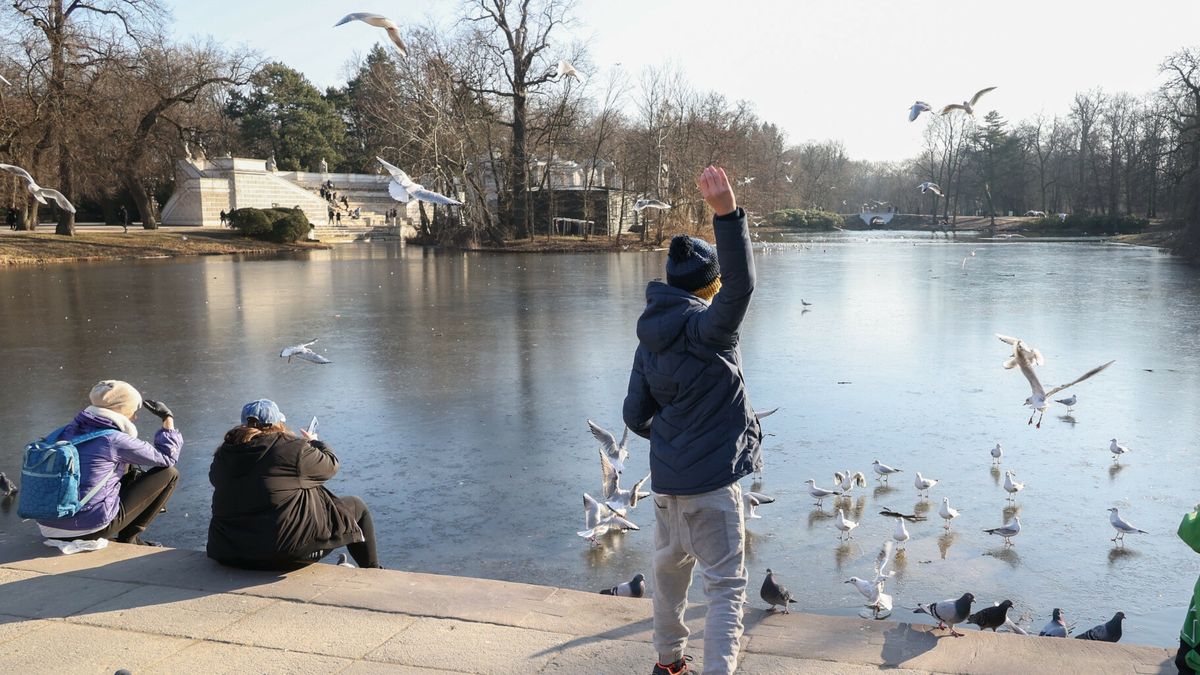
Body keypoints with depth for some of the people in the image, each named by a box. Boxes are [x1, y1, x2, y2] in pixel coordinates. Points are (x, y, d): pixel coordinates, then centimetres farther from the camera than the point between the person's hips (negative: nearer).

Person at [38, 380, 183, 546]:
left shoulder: (70, 430, 9)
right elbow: (167, 457, -3)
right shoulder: (114, 441, -12)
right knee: (169, 473, 3)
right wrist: (168, 418, 9)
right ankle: (128, 538, 8)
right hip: (90, 529, -8)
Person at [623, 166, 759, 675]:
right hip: (711, 480, -7)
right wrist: (727, 213, -43)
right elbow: (739, 287, -37)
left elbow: (635, 416, 8)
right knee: (726, 585, 2)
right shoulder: (705, 326, -17)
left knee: (669, 566, 23)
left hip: (666, 479, 7)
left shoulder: (650, 337, 5)